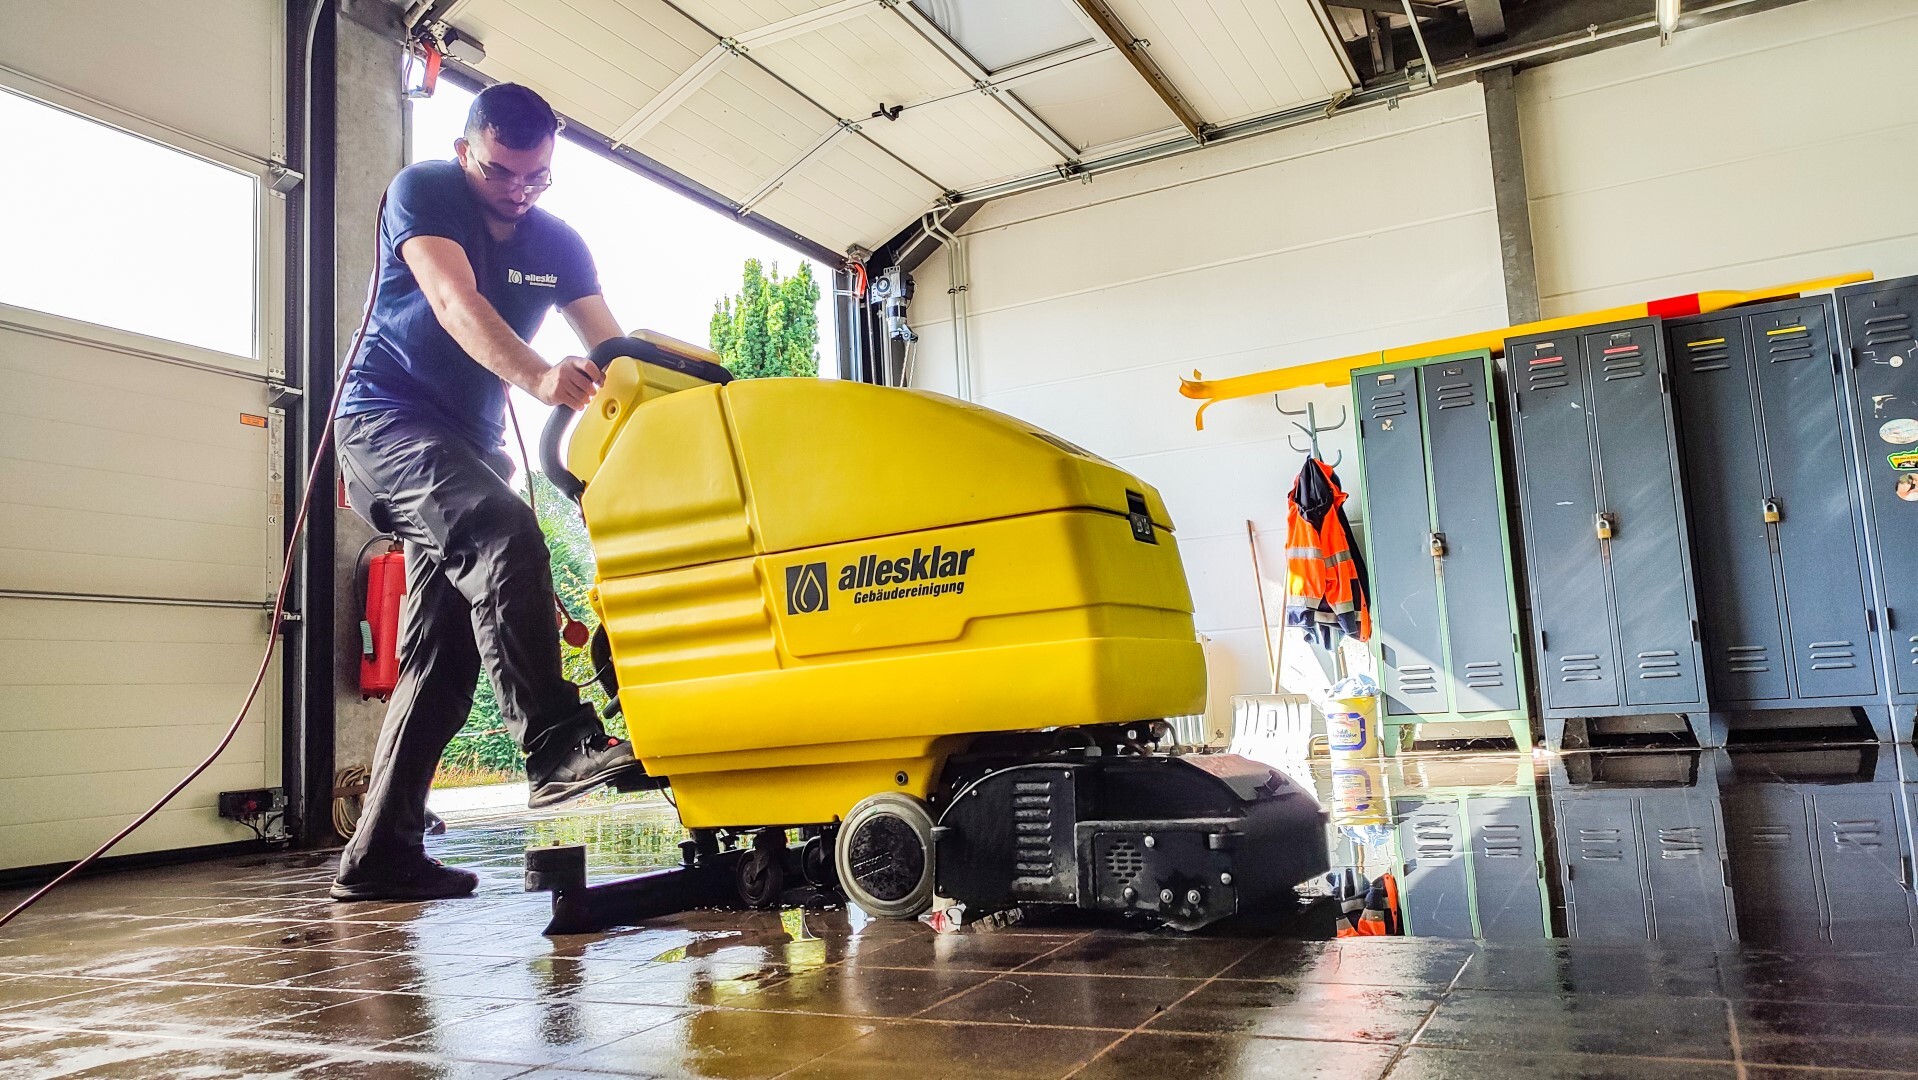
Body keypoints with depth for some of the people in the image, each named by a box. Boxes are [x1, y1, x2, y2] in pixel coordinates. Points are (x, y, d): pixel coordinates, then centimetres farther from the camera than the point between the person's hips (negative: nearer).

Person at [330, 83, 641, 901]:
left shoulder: (557, 244, 7)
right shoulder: (421, 192, -7)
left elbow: (610, 349, -3)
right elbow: (457, 303, -26)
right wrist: (538, 378, -43)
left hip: (470, 441, 6)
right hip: (388, 417, -6)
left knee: (443, 653, 1)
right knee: (504, 533, -34)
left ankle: (380, 856, 8)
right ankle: (557, 743, -41)